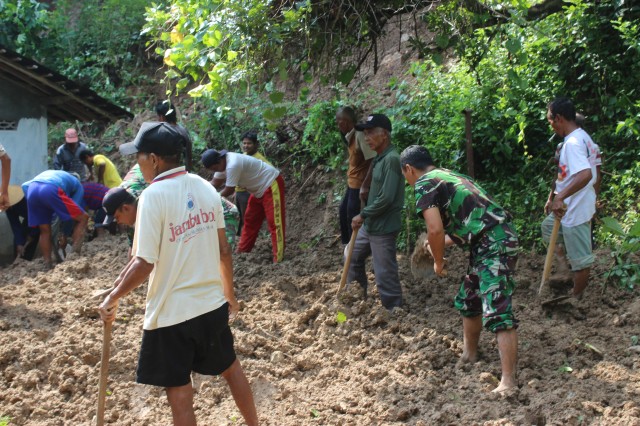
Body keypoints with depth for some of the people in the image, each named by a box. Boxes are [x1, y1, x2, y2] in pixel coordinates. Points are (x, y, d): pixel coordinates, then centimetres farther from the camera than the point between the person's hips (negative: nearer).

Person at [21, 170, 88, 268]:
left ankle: (48, 265, 19)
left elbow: (25, 185, 29)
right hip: (51, 190, -5)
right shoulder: (77, 184, 32)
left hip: (32, 190, 5)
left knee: (45, 231, 20)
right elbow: (73, 213, 22)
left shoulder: (47, 174, 45)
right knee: (83, 218, 9)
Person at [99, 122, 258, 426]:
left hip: (171, 312, -6)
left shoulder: (154, 196, -17)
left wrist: (112, 299, -6)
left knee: (179, 394, 7)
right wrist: (229, 293, 19)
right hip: (212, 304, 6)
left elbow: (145, 263, -19)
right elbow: (223, 249, 7)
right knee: (230, 368, 26)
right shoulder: (205, 188, 1)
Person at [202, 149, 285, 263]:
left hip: (271, 184, -10)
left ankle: (278, 259, -14)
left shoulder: (233, 165, -31)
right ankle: (242, 251, 23)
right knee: (250, 220, 14)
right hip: (259, 188, 10)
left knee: (274, 222, -12)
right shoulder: (223, 162, 0)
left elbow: (229, 191, -22)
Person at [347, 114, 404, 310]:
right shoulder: (379, 157, 9)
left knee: (385, 274, -3)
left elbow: (386, 198, -24)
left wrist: (363, 214, -15)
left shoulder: (392, 159, -20)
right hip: (370, 225, 10)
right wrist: (365, 217, 11)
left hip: (383, 228, -10)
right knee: (353, 256, 23)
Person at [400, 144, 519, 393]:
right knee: (468, 301, 25)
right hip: (498, 238, 10)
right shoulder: (449, 176, 23)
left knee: (497, 312, -15)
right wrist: (441, 244, 37)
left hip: (494, 244, -10)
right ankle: (469, 356, 41)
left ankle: (508, 382, -19)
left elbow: (435, 230, -16)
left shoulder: (424, 184, -5)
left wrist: (438, 262, 0)